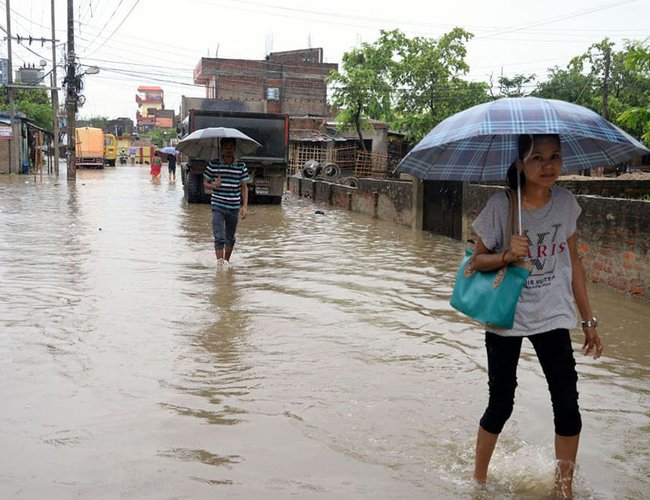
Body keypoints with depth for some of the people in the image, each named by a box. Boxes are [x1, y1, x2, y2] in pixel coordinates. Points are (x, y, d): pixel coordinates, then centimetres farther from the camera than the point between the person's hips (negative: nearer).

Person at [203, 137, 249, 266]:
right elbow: (205, 184, 6)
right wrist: (213, 185, -17)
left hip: (234, 208, 2)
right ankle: (219, 262, -10)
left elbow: (244, 187, 5)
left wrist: (245, 206, -3)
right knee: (219, 237, -11)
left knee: (230, 238, 14)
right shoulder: (213, 165, -1)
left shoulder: (241, 166, 2)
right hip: (218, 207, -2)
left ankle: (226, 261, 31)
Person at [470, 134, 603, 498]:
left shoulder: (565, 202, -2)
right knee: (501, 403, 7)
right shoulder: (501, 205, -13)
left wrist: (589, 320, 8)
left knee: (567, 403, 1)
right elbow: (478, 260, -5)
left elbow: (573, 262, 5)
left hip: (552, 317, 3)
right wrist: (507, 255, -27)